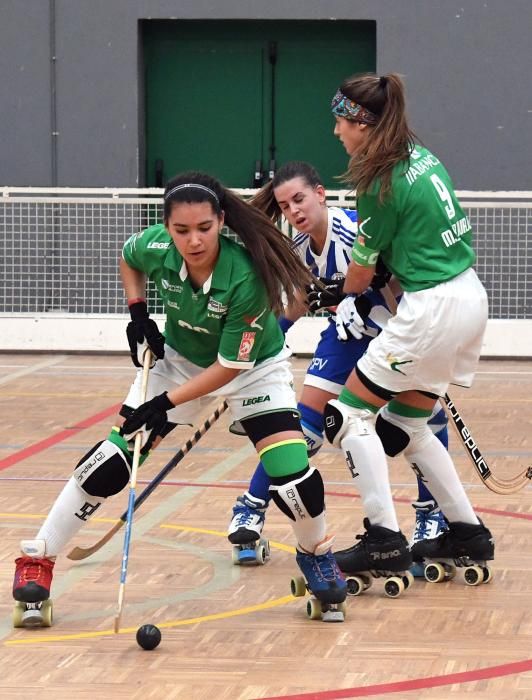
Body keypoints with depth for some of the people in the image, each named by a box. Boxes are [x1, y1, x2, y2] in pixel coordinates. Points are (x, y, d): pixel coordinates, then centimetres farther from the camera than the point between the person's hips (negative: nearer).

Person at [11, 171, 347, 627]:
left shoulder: (246, 277, -37)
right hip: (179, 358, 3)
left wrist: (167, 402, -28)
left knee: (292, 472, -19)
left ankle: (316, 555, 14)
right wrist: (138, 313, -9)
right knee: (112, 459, -9)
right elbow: (128, 258, 3)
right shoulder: (155, 248, -26)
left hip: (253, 367, -3)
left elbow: (230, 366, -28)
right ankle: (37, 560, 4)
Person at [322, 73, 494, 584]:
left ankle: (383, 541, -4)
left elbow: (361, 272, -5)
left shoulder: (381, 183, -16)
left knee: (350, 416, 0)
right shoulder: (421, 156, 8)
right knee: (404, 426, 19)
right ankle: (467, 533, 22)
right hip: (471, 297, 9)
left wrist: (338, 299, 17)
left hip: (433, 311, -9)